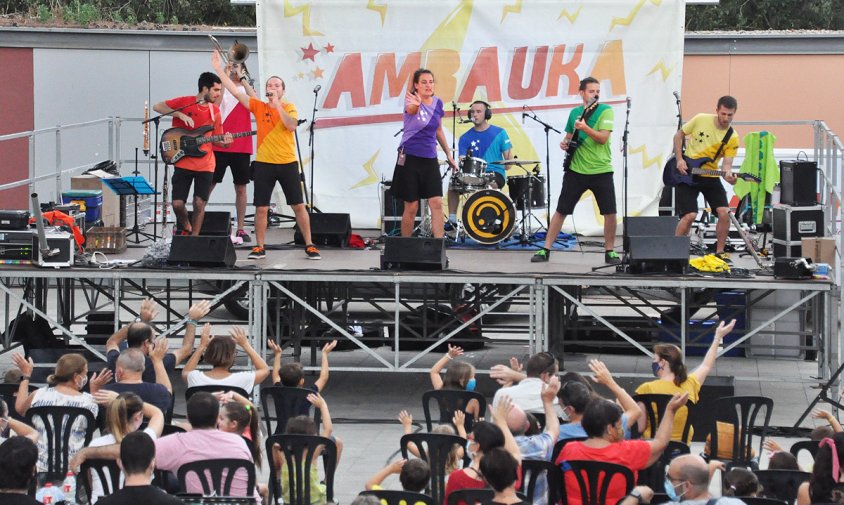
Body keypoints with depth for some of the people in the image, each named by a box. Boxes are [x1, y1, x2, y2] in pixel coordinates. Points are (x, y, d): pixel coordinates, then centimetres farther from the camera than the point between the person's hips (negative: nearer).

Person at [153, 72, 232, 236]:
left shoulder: (215, 110, 6)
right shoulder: (184, 102, -5)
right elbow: (157, 107, -2)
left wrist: (224, 143, -13)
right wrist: (179, 114, -15)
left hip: (205, 165, 2)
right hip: (183, 163, -2)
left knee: (199, 204, -4)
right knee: (177, 204, -4)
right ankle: (187, 228, 24)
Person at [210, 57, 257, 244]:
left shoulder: (247, 89, 11)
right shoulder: (222, 87, 7)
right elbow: (215, 103, -14)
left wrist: (242, 78, -11)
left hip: (241, 147, 2)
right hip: (219, 145, -2)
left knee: (241, 187, 5)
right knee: (209, 185, -2)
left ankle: (240, 229, 10)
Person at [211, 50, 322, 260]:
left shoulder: (289, 108, 2)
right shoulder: (258, 107, 4)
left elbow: (292, 125, -17)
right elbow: (235, 91, -1)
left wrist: (277, 104, -20)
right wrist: (219, 69, -6)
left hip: (287, 163, -1)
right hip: (264, 164, 1)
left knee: (299, 206, 2)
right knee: (261, 208, 0)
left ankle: (309, 246, 9)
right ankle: (259, 247, 11)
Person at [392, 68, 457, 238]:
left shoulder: (438, 103, 5)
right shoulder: (411, 102, -12)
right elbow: (411, 109, -38)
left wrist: (448, 154, 19)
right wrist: (416, 104, -62)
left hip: (430, 160, 4)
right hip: (410, 158, -4)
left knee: (436, 203, -8)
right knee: (411, 207, 1)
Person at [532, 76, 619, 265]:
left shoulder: (605, 111, -4)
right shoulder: (574, 113, 9)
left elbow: (603, 138, -16)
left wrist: (584, 128, -28)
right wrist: (565, 143, 0)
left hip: (601, 171, -3)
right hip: (576, 170, 3)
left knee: (610, 212, -7)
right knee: (561, 210, 3)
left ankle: (610, 251, 10)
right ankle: (546, 249, 9)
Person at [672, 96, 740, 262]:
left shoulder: (732, 138, -8)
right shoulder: (700, 120, -10)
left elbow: (727, 162, -11)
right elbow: (679, 135, 3)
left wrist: (728, 173, -34)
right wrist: (679, 159, -7)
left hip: (710, 176, 3)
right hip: (686, 174, -3)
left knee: (724, 213, -10)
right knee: (689, 215, -17)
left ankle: (719, 252, 7)